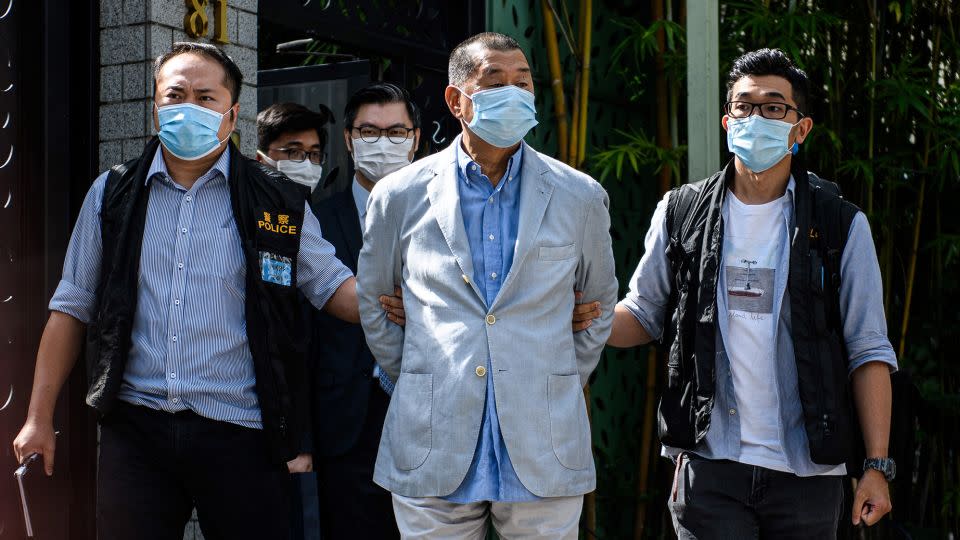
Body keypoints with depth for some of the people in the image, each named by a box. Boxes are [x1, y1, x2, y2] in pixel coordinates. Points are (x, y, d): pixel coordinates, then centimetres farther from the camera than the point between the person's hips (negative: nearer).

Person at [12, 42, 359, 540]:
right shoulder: (112, 195, 9)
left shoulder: (278, 203, 4)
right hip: (136, 427, 2)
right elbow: (72, 308, 11)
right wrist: (39, 417, 8)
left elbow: (333, 285, 5)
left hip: (239, 431, -1)